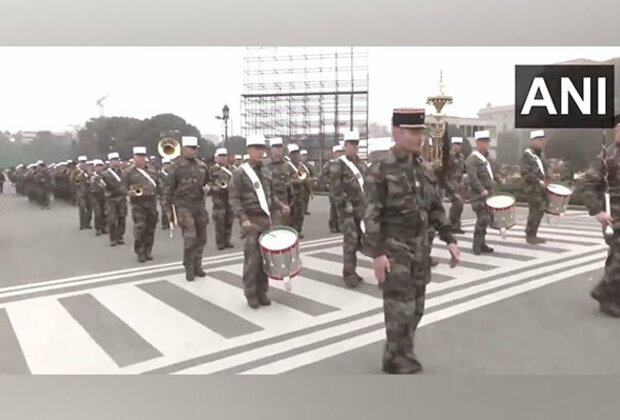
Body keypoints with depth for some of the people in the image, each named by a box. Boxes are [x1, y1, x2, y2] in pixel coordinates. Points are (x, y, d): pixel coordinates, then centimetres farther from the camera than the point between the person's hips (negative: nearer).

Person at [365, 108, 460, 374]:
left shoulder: (425, 169, 8)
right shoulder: (380, 171, -12)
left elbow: (435, 208, 13)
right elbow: (371, 215, -15)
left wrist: (449, 240, 6)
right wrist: (377, 253, -20)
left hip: (420, 247, 7)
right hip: (394, 248, -7)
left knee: (415, 307, 14)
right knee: (400, 309, -3)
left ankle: (394, 358, 32)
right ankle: (404, 366, 12)